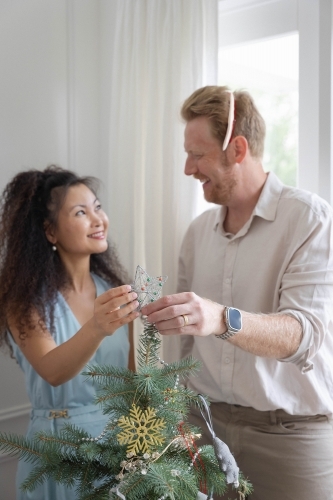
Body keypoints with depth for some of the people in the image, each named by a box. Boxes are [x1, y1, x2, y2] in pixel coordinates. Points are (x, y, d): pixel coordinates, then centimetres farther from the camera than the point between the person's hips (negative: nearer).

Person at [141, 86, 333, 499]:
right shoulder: (198, 231, 6)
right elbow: (189, 337, 11)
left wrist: (223, 320, -39)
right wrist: (184, 412, 5)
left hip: (290, 433, -4)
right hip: (206, 421, 5)